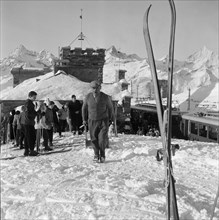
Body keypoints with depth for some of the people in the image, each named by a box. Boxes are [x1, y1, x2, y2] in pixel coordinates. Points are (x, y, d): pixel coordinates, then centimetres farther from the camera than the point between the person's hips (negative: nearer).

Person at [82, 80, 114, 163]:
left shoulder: (105, 97, -12)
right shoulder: (88, 97, -7)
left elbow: (110, 107, 6)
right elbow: (84, 108, 10)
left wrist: (111, 117, 17)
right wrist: (84, 119, 12)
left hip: (103, 121, -2)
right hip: (92, 121, 2)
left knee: (102, 139, -10)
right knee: (94, 139, 6)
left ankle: (102, 154, 13)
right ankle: (96, 155, 27)